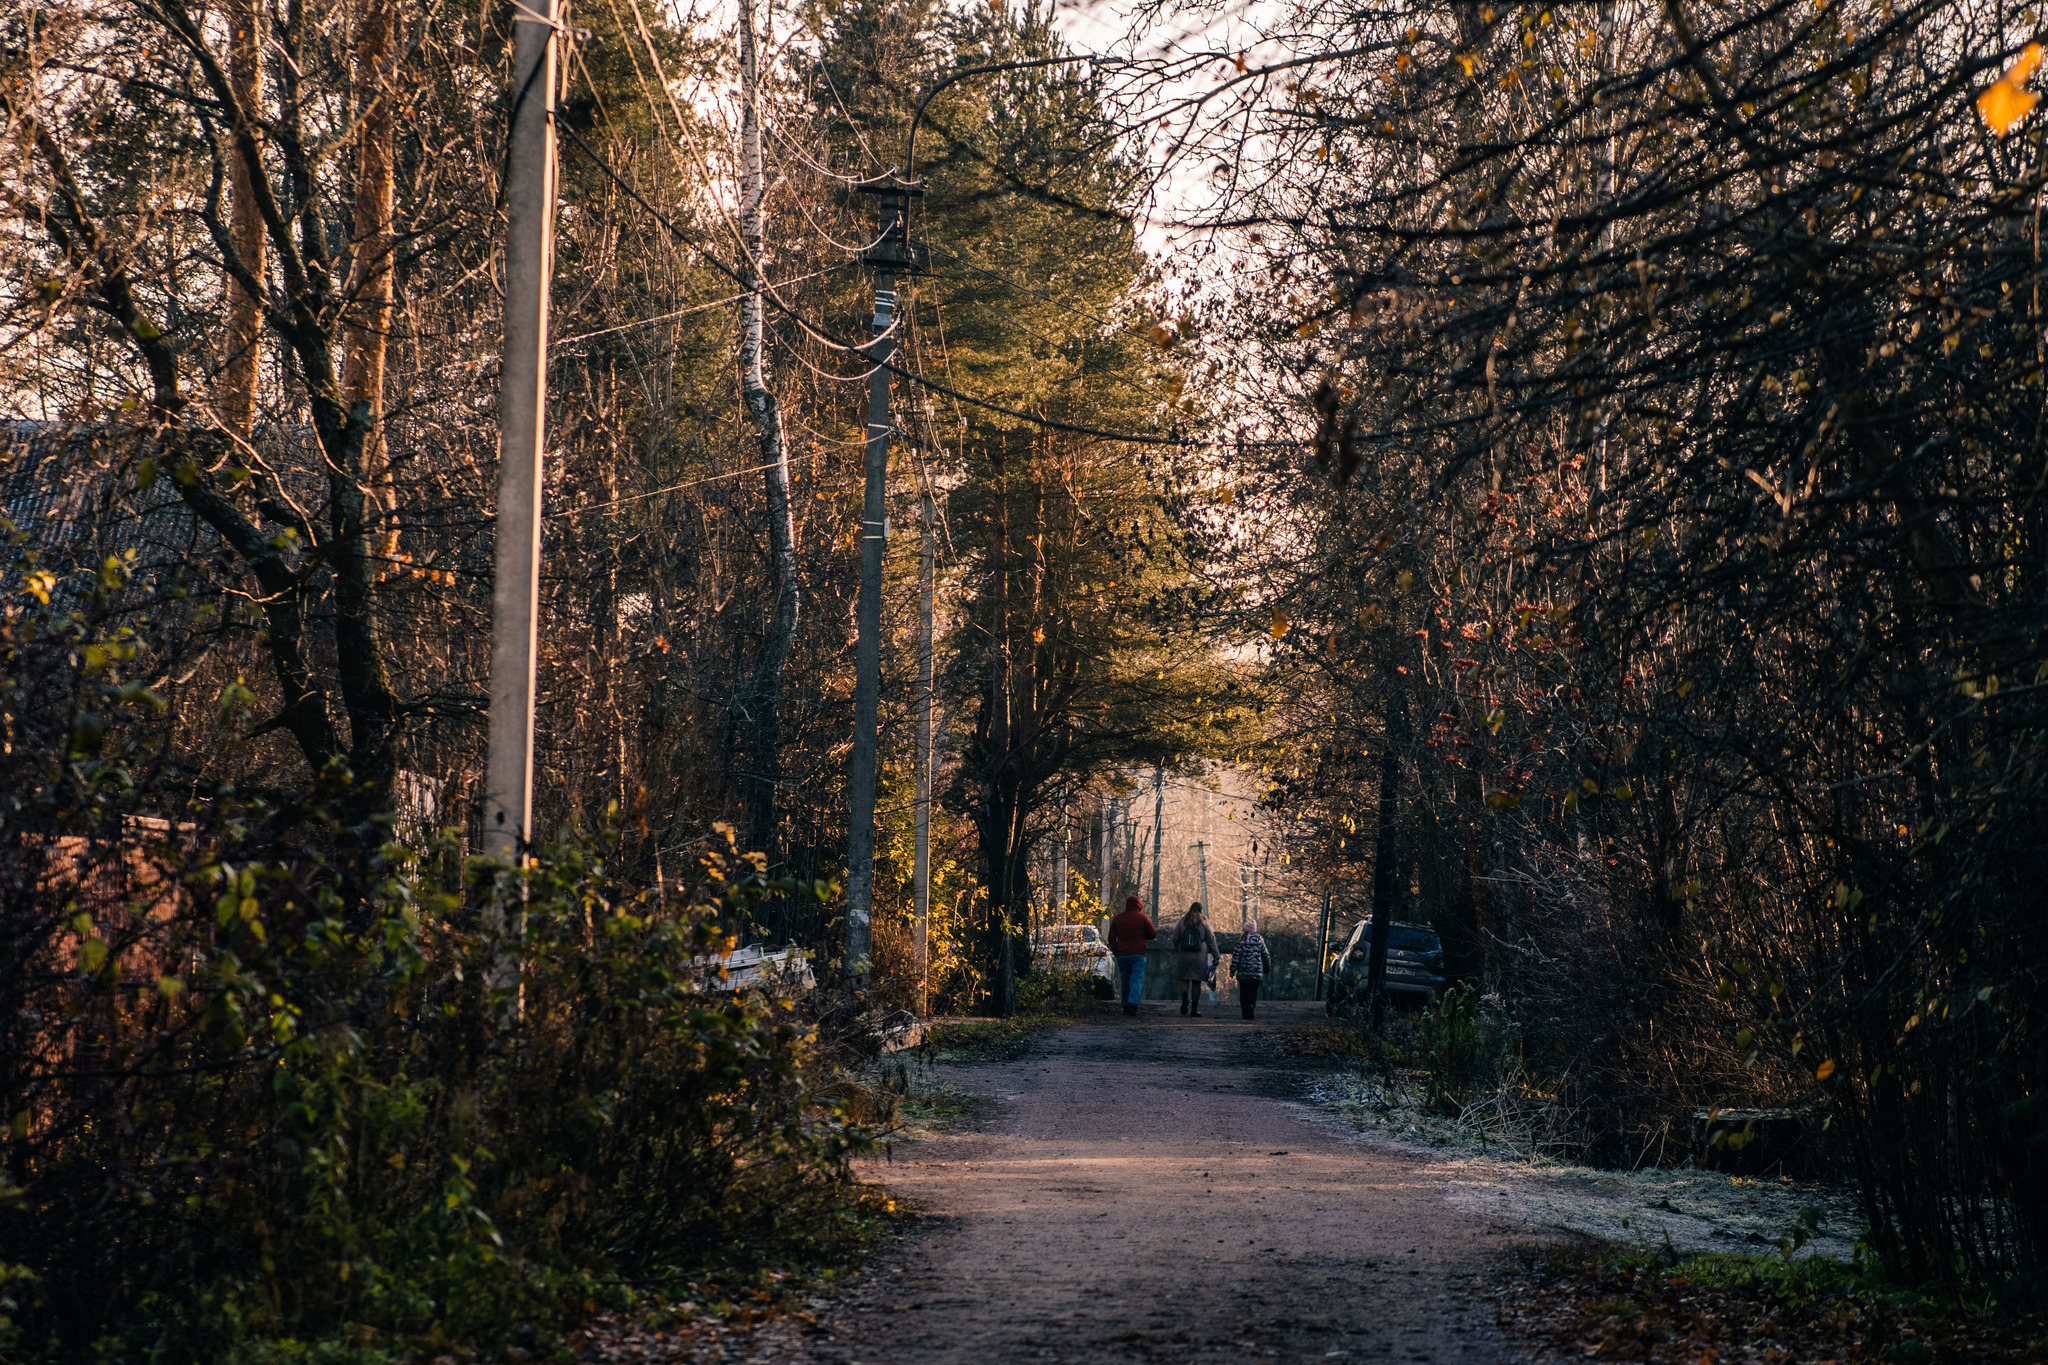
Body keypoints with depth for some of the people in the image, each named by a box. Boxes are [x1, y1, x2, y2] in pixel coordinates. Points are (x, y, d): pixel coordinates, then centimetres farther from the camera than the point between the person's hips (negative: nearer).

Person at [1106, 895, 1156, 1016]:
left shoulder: (1117, 919, 8)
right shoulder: (1143, 918, -1)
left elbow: (1111, 938, 6)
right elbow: (1152, 934, 4)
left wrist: (1116, 953, 14)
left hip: (1122, 955, 3)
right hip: (1138, 955, -3)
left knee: (1125, 981, 12)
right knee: (1136, 980, -5)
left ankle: (1126, 1006, 12)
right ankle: (1133, 1004, -21)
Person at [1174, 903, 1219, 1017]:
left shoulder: (1183, 922, 5)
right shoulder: (1204, 923, 1)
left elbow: (1175, 938, 7)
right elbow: (1211, 941, 2)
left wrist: (1177, 950, 25)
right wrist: (1216, 957, 9)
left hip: (1185, 956, 1)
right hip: (1200, 956, -1)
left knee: (1184, 979, 7)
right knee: (1197, 982, 5)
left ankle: (1185, 998, -22)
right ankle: (1194, 1008, 7)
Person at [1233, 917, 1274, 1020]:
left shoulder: (1242, 941, -3)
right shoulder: (1259, 940, 4)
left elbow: (1236, 956, -6)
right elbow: (1266, 955, 10)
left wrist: (1232, 970, -1)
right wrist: (1267, 969, 22)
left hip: (1243, 973, -1)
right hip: (1257, 973, 1)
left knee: (1243, 993, 8)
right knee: (1253, 993, 6)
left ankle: (1245, 1013, 7)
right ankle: (1251, 1013, -5)